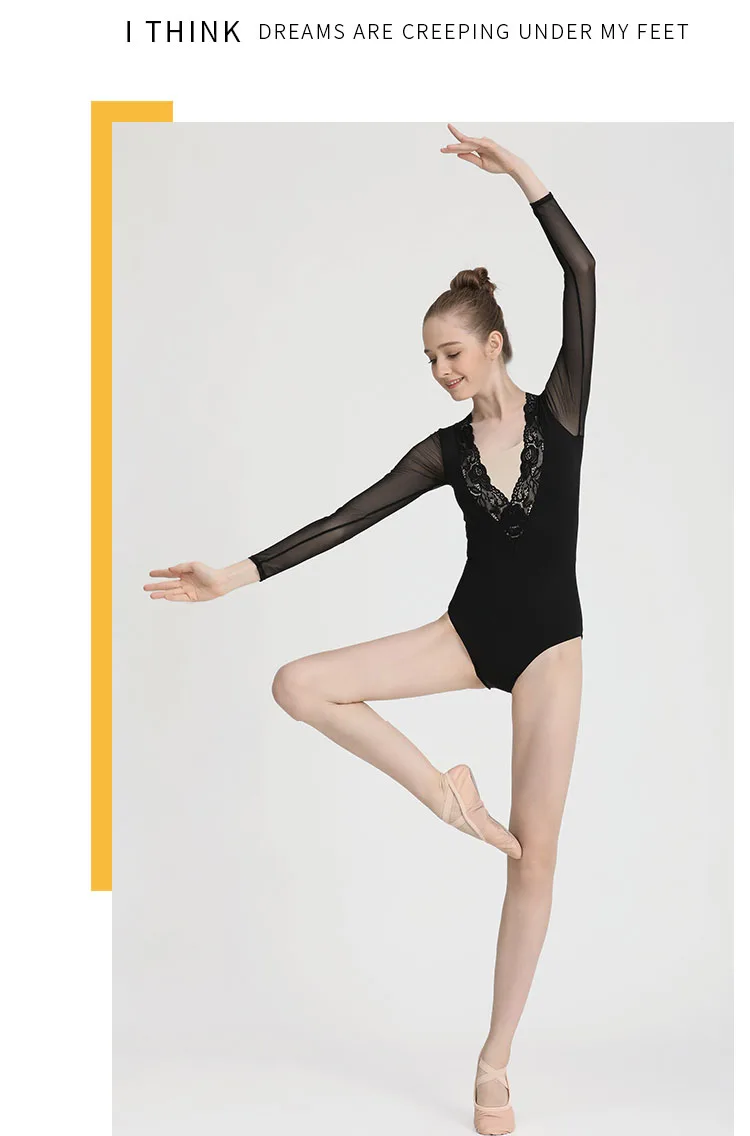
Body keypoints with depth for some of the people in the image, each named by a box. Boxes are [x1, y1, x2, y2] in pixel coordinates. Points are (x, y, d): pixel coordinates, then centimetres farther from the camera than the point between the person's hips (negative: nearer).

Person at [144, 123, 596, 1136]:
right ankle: (443, 790, -3)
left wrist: (520, 172, -20)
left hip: (548, 642, -2)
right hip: (468, 630, 3)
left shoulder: (559, 413, -5)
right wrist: (239, 575, -12)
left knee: (534, 854, -2)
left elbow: (583, 275, -15)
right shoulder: (445, 450, 1)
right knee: (298, 686, -16)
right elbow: (345, 520, -5)